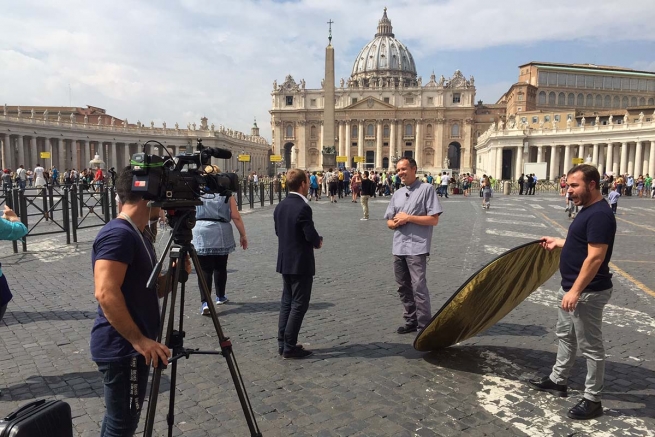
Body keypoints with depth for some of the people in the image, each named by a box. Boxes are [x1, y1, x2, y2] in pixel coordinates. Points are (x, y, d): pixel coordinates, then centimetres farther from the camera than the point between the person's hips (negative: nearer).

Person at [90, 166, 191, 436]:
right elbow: (106, 294, -28)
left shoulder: (137, 235, 11)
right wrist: (139, 340, -25)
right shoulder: (118, 234, -19)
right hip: (122, 347, -10)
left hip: (129, 345, 10)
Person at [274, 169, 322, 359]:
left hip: (285, 261, 8)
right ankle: (289, 348, 5)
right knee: (299, 304, 0)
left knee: (287, 302, 15)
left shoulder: (280, 206, 6)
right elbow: (311, 235, -20)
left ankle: (282, 343, 22)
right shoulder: (303, 207, -20)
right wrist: (319, 241, 1)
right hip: (300, 262, -8)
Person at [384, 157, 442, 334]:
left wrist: (408, 217, -13)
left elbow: (434, 219, -10)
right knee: (403, 287, 13)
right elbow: (389, 222, 18)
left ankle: (425, 326, 1)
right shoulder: (397, 194, 15)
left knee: (419, 287, -9)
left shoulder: (427, 189, -4)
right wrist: (396, 222, -6)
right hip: (398, 247, 7)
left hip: (417, 247, -7)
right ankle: (411, 321, 26)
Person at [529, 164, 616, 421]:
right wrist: (558, 243, 27)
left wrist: (576, 291, -27)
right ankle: (557, 381, 37)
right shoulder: (588, 210, 10)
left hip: (588, 292, -11)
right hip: (573, 288, 11)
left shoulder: (599, 215, -23)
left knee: (590, 346, 3)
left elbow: (595, 257, -27)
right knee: (565, 335, 21)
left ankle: (592, 400, 17)